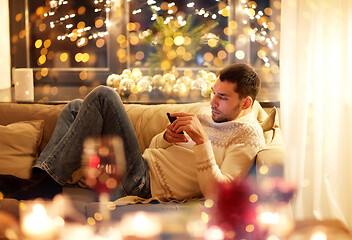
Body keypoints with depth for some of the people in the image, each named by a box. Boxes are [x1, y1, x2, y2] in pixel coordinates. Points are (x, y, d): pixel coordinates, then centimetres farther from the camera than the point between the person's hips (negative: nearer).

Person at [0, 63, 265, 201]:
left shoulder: (249, 135, -9)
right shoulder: (208, 113, 18)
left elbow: (216, 194, -23)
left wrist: (202, 139, -28)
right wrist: (167, 137, -3)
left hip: (144, 183, -9)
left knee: (103, 96, -19)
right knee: (76, 108, 16)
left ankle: (46, 181, -16)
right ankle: (42, 179, 0)